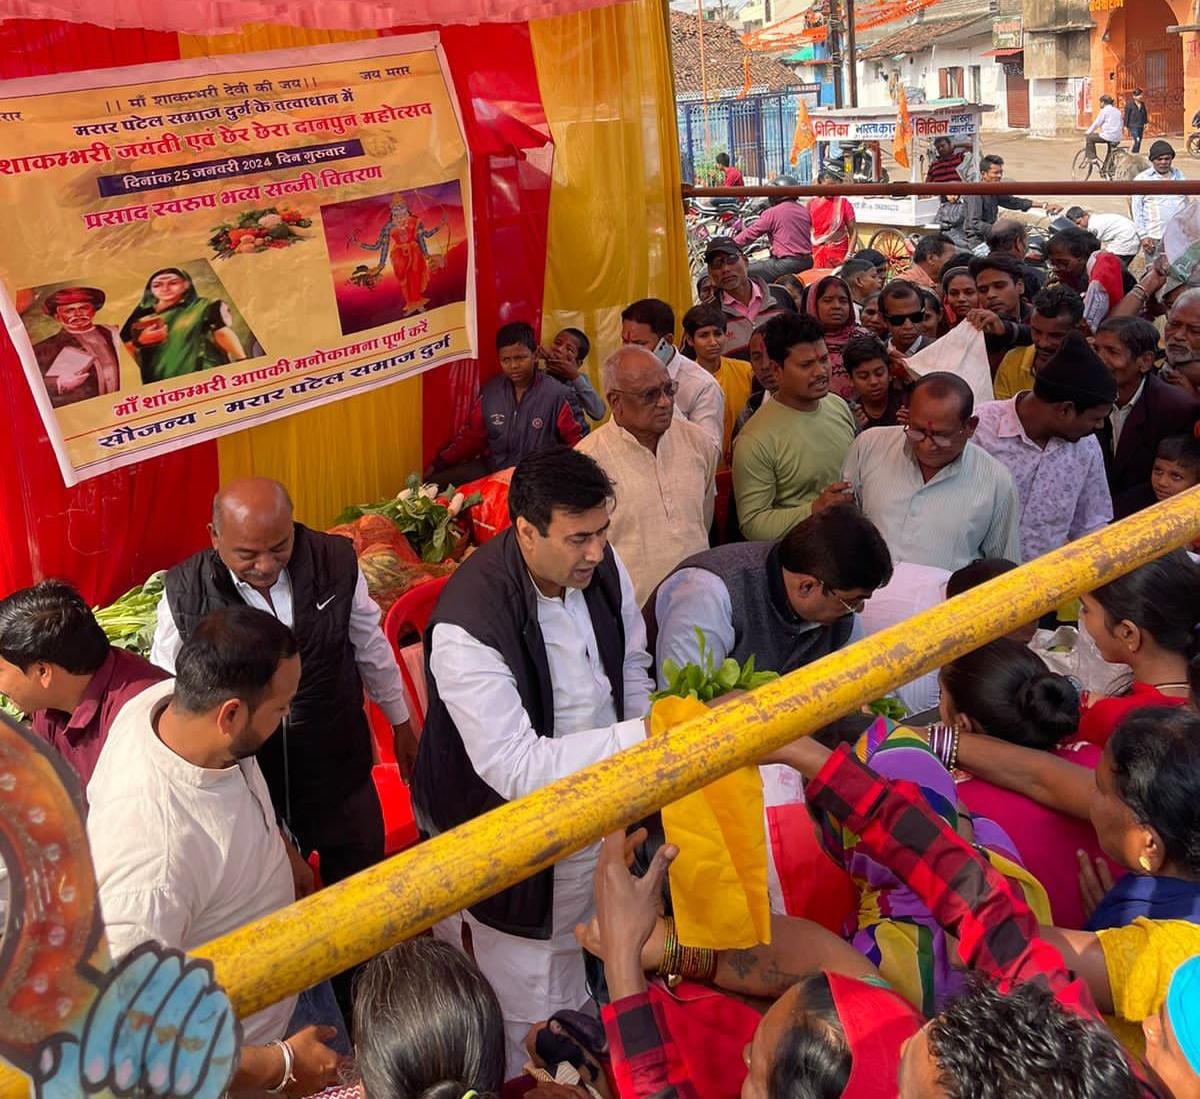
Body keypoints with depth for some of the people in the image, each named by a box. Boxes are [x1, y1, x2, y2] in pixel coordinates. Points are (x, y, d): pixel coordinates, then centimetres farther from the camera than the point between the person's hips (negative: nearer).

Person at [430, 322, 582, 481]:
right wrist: (439, 464, 1)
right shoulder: (490, 391, 2)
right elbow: (471, 436, 10)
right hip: (492, 469, 4)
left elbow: (574, 439, -4)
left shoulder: (554, 393, -10)